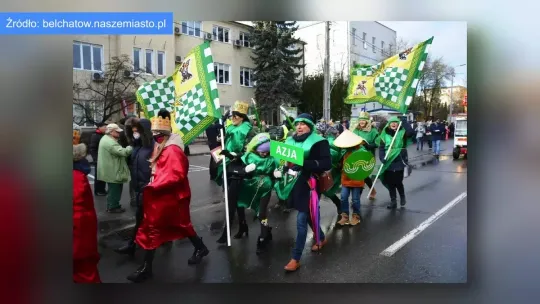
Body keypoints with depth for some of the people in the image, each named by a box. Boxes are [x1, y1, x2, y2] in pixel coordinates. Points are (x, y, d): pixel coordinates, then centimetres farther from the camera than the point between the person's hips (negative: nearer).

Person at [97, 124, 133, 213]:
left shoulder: (106, 139, 14)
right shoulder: (110, 142, -23)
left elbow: (117, 151, 18)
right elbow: (123, 152, -30)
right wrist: (131, 147, -18)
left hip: (110, 170, 11)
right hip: (113, 171, -11)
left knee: (113, 189, 20)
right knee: (115, 190, 0)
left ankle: (111, 205, 30)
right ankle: (113, 207, 10)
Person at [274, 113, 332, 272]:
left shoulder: (319, 142, -9)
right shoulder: (291, 141, 9)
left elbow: (327, 163, -19)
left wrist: (304, 164, -28)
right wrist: (281, 169, 3)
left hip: (309, 185, -7)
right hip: (295, 184, 7)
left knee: (301, 220, -6)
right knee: (307, 215, 21)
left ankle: (296, 258, 3)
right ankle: (322, 238, 47)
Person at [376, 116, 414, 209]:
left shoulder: (402, 133, 0)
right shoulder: (385, 134, 5)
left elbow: (411, 132, -21)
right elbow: (381, 148, 1)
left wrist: (404, 121, -19)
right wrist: (382, 158, -14)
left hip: (399, 161, -3)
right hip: (388, 162, 3)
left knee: (398, 182, -2)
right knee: (390, 182, 6)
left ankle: (402, 197, 27)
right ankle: (393, 201, 18)